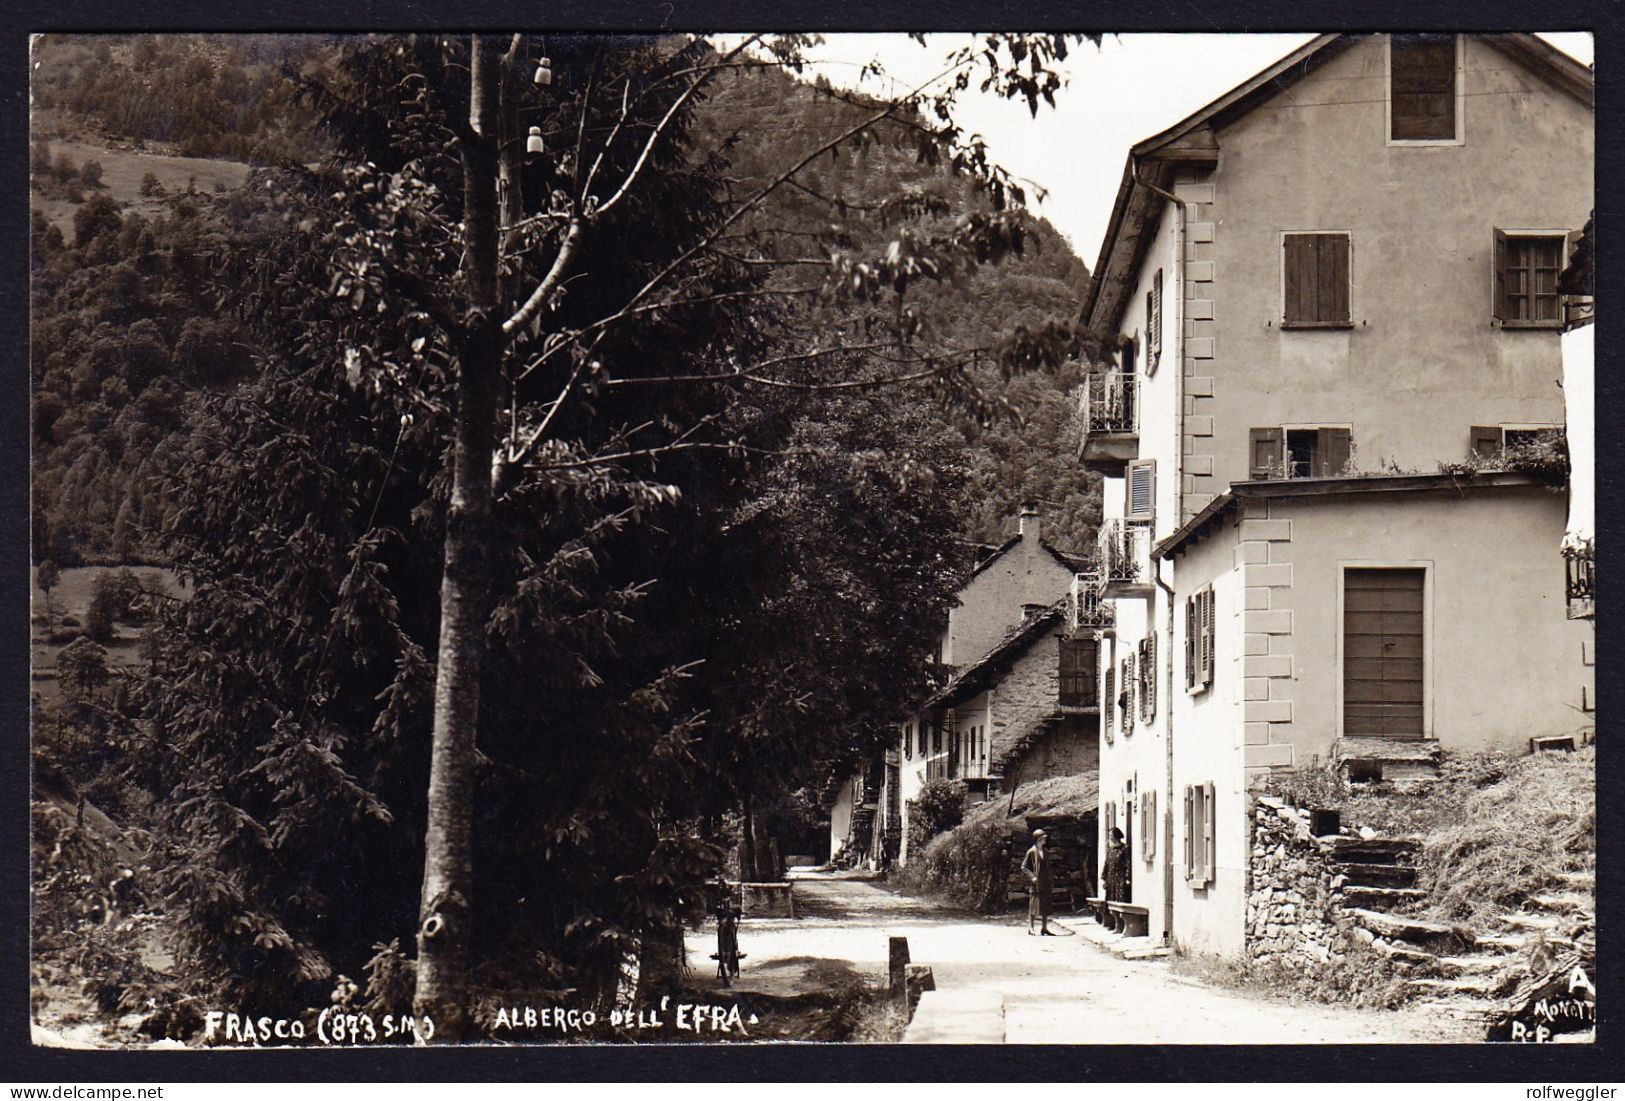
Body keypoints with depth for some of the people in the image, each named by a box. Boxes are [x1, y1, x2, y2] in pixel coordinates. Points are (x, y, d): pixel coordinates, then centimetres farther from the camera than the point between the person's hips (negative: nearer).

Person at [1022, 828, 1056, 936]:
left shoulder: (1045, 852, 12)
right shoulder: (1031, 852, -7)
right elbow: (1024, 867, -6)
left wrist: (1051, 882, 14)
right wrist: (1032, 877, -17)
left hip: (1045, 883, 6)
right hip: (1035, 884, -6)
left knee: (1045, 906, 7)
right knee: (1033, 906, -5)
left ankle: (1044, 928, 13)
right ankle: (1030, 928, 2)